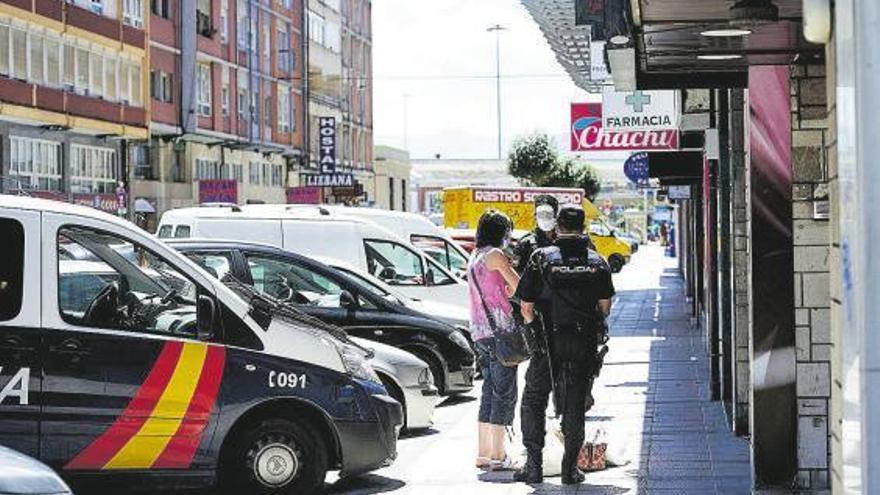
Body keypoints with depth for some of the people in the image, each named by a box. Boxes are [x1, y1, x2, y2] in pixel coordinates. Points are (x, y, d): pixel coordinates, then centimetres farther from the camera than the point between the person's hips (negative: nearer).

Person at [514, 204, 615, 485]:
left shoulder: (541, 259, -5)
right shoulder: (597, 262, 3)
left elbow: (526, 307, -4)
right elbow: (605, 307, 9)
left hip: (549, 339, -2)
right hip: (585, 343, 2)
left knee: (533, 400, 10)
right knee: (576, 405, 8)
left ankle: (534, 463, 3)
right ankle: (570, 468, 6)